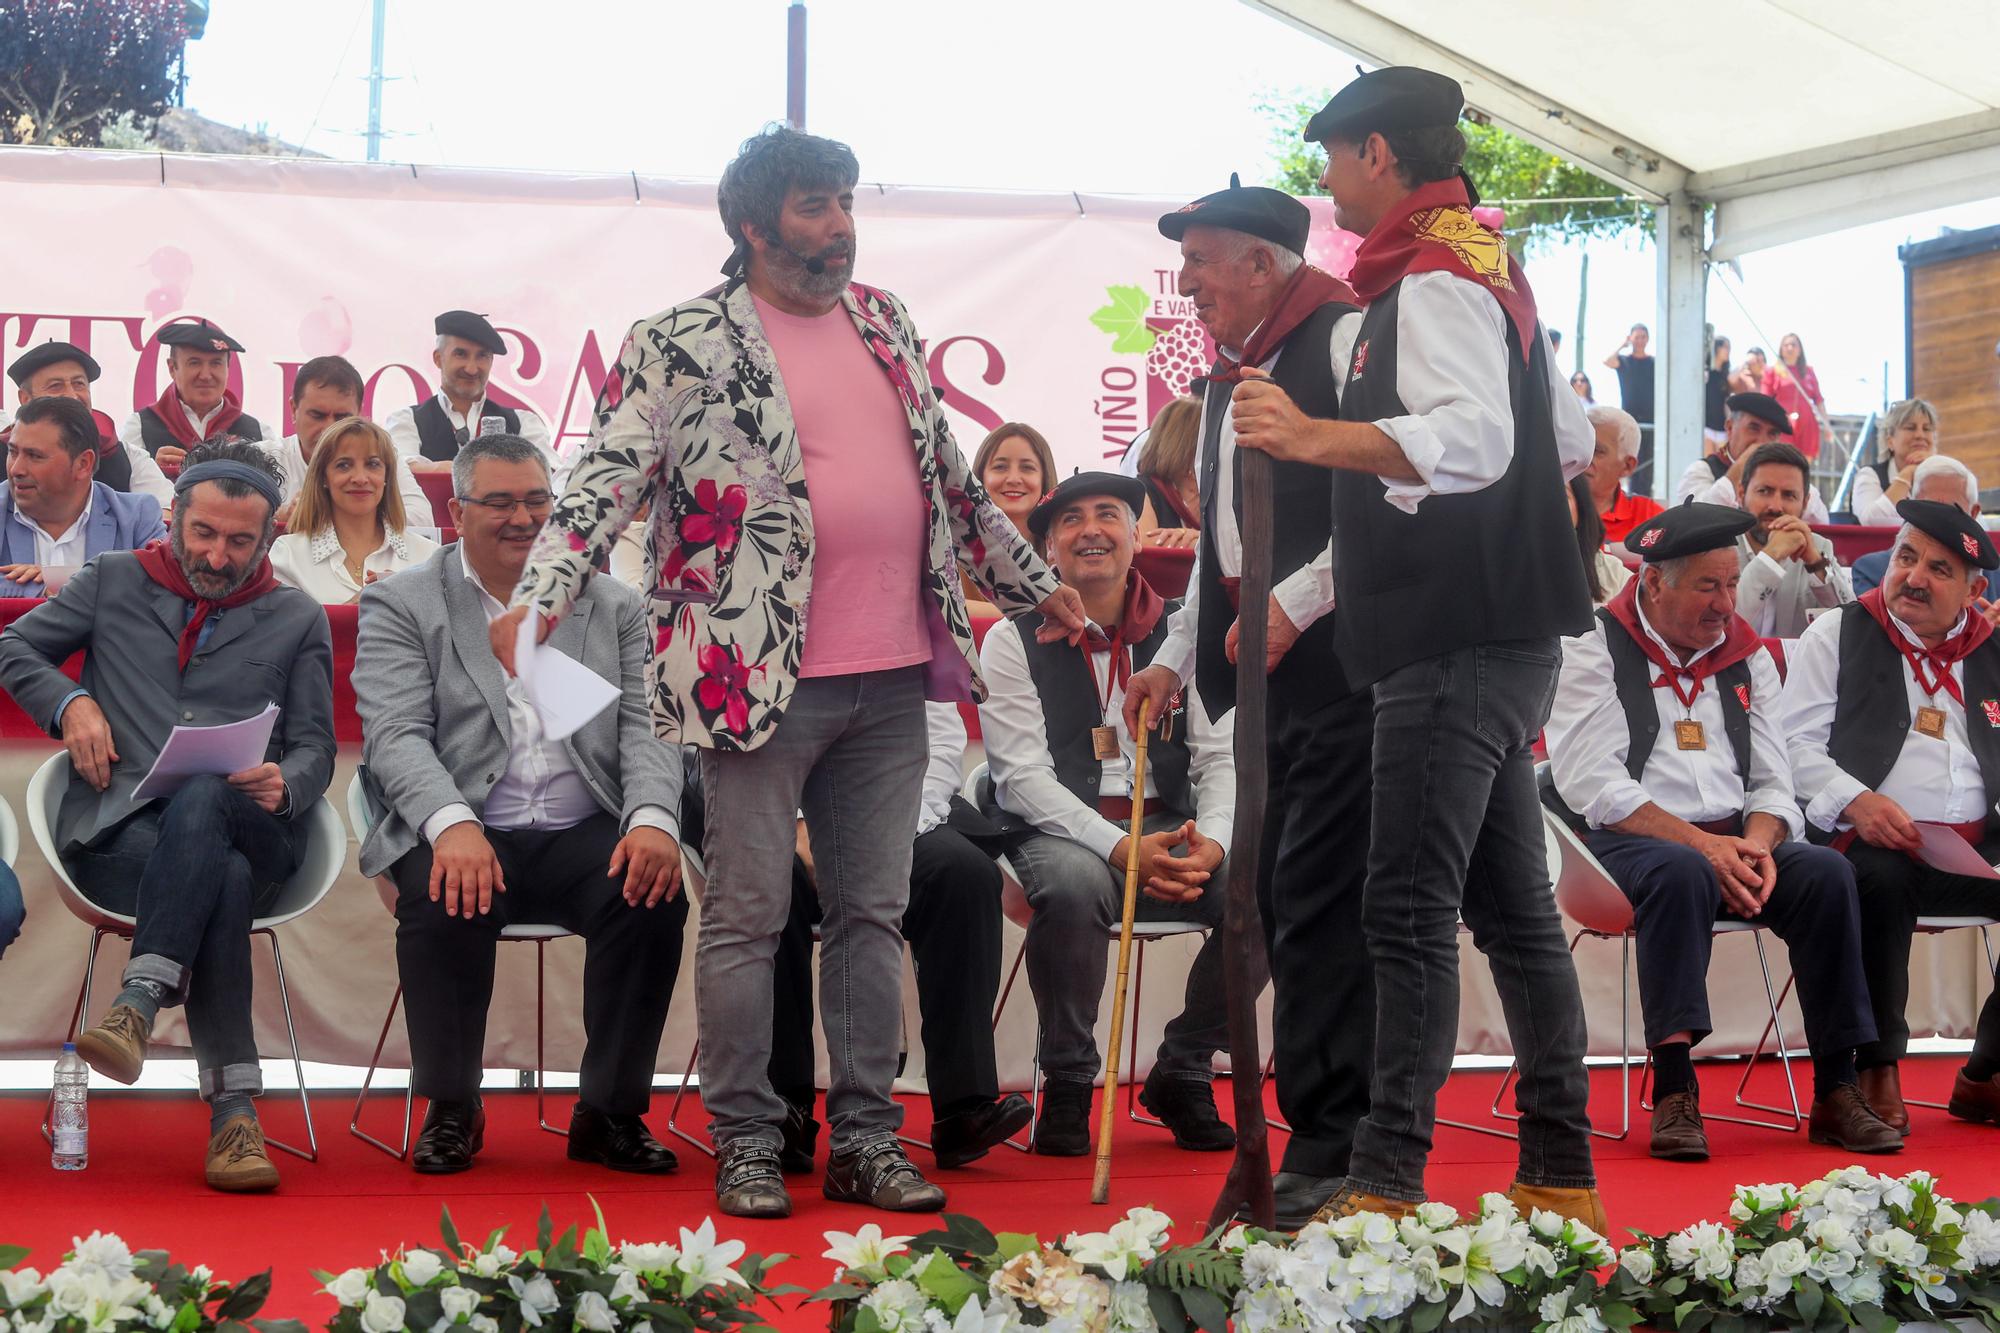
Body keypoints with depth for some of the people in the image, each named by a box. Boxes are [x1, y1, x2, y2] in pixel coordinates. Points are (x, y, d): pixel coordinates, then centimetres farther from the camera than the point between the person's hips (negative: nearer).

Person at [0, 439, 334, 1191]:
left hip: (245, 832, 1)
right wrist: (69, 704, 2)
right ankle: (234, 1109, -45)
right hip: (116, 829, 0)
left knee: (201, 800, -40)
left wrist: (283, 784, -12)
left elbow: (315, 748, 13)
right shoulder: (113, 582, 19)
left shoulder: (297, 620, 19)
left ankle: (138, 1005, -51)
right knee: (222, 879, -38)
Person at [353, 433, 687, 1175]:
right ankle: (451, 1110, -12)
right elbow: (395, 735, -5)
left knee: (655, 898, -28)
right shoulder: (401, 606, 8)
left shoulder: (613, 606, 17)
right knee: (443, 902, -34)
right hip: (465, 834, -2)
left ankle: (610, 1112, -12)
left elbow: (643, 726, 7)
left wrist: (652, 819, -15)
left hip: (584, 835, 2)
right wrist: (453, 826, -26)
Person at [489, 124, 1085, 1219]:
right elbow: (606, 480, -10)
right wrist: (538, 599, -24)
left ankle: (866, 1138, 18)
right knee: (747, 915, 1)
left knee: (872, 911, 10)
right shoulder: (682, 346, -3)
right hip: (764, 675, -5)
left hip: (892, 677, 6)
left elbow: (951, 476, 25)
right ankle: (745, 1145, 11)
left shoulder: (886, 324, 15)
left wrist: (1032, 583, 29)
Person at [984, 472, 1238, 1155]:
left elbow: (1222, 757, 7)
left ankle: (1183, 1072, -1)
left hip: (1171, 832, 3)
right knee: (1074, 883, -38)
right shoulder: (1014, 641, 2)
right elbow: (1022, 775, -7)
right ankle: (1066, 1082, -14)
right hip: (1062, 833, -3)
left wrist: (1210, 843, -16)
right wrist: (1121, 848, -21)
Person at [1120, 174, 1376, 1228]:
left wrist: (1297, 602, -16)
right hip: (1265, 679, 9)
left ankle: (1331, 1153, -5)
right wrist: (1177, 659, 21)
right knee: (1277, 903, 7)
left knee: (1320, 906, -10)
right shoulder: (1224, 381, 22)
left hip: (1341, 666, -9)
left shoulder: (1346, 338, -6)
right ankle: (1323, 1135, 14)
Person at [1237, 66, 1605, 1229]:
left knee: (1412, 911, -11)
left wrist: (1317, 439, -40)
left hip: (1459, 640, -10)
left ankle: (1386, 1187, -11)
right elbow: (1572, 444, 26)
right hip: (1498, 632, 10)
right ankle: (1562, 1178, 17)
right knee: (1512, 903, 12)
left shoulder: (1434, 276, -12)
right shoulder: (1490, 265, 20)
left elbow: (1476, 435, -29)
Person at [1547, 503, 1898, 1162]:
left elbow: (1773, 783, 13)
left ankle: (1836, 1089, -19)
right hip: (1624, 843, -5)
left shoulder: (1747, 655, 16)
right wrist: (1701, 845, -20)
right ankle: (1674, 1089, -36)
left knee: (1827, 873, -22)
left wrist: (1756, 844, -11)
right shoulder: (1592, 648, -1)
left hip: (1733, 843, 5)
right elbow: (1593, 786, -13)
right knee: (1683, 873, -37)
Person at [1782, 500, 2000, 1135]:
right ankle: (1877, 1072, -20)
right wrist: (1855, 801, -16)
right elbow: (1797, 744, 1)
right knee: (1879, 880, -38)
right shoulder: (1838, 635, 11)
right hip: (1876, 845, -3)